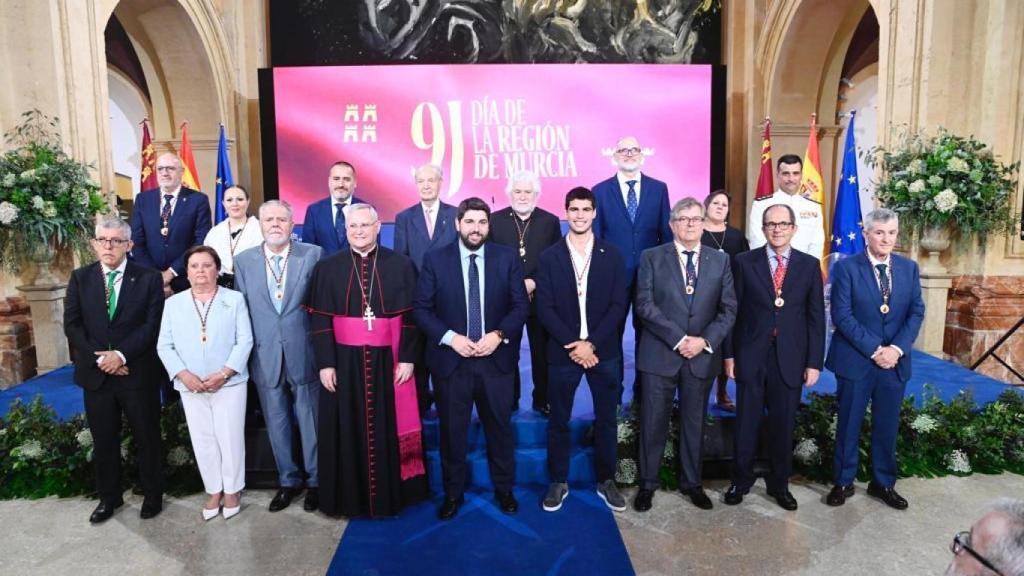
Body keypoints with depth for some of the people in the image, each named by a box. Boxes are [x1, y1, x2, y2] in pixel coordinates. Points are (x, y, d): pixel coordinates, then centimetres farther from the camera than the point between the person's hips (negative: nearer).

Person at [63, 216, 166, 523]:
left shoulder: (149, 278, -4)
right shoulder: (80, 278, 5)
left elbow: (153, 325, -9)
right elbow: (72, 325, 1)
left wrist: (121, 355, -18)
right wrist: (99, 359, -10)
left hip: (138, 373, -2)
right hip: (96, 373, 3)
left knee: (147, 438, 9)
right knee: (103, 440, 14)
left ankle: (152, 494, 26)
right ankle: (109, 497, 32)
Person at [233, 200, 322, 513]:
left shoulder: (312, 254, -4)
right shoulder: (243, 261, 4)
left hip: (304, 354, -2)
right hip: (265, 356, 3)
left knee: (310, 420, 9)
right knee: (276, 423, 14)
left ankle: (315, 481, 26)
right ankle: (288, 480, 32)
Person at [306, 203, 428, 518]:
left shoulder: (401, 266, 1)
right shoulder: (327, 268, 2)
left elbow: (411, 316, -1)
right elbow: (319, 320, 0)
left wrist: (408, 359, -7)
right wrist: (325, 363, -7)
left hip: (388, 362, 0)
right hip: (344, 362, 1)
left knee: (388, 430, 8)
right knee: (348, 431, 8)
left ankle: (390, 495, 24)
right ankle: (350, 496, 24)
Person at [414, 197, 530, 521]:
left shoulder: (507, 258, 1)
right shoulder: (435, 260, -2)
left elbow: (521, 305, -1)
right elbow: (422, 309, -3)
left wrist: (499, 334, -15)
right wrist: (450, 337, -16)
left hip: (496, 359, 1)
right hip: (451, 360, 0)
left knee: (500, 428, 13)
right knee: (452, 431, 11)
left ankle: (504, 489, 33)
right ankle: (453, 493, 29)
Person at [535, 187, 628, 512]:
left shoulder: (612, 255, 2)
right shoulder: (549, 257, 1)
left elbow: (618, 306, -3)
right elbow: (544, 308, -4)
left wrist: (592, 343, -14)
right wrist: (572, 344, -14)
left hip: (604, 351, 1)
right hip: (563, 351, 0)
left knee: (606, 420, 10)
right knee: (558, 421, 8)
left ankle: (606, 480, 27)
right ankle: (558, 482, 24)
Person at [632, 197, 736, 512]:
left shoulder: (720, 260, 7)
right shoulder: (652, 257, 0)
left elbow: (728, 308, 3)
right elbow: (645, 305, -9)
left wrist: (705, 340, -12)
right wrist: (679, 339, -15)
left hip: (703, 356, 2)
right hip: (660, 354, -2)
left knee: (694, 422, 13)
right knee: (653, 422, 4)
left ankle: (691, 482, 29)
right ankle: (647, 484, 20)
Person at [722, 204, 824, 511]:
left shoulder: (810, 265, 3)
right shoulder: (744, 262, 0)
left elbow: (816, 317, 2)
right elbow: (733, 311, 1)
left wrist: (814, 362, -1)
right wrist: (729, 353, -2)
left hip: (790, 358, 1)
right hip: (751, 356, -1)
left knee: (783, 425, 11)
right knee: (746, 423, 9)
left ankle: (779, 484, 29)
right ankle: (741, 480, 26)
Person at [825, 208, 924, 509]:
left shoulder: (909, 268, 7)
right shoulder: (846, 267, -6)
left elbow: (916, 312, 3)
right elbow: (842, 316, -11)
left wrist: (897, 348, -11)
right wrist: (874, 350, -15)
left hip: (895, 360, 4)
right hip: (855, 360, -3)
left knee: (887, 426, 13)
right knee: (849, 425, 7)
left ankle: (883, 483, 28)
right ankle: (843, 482, 21)